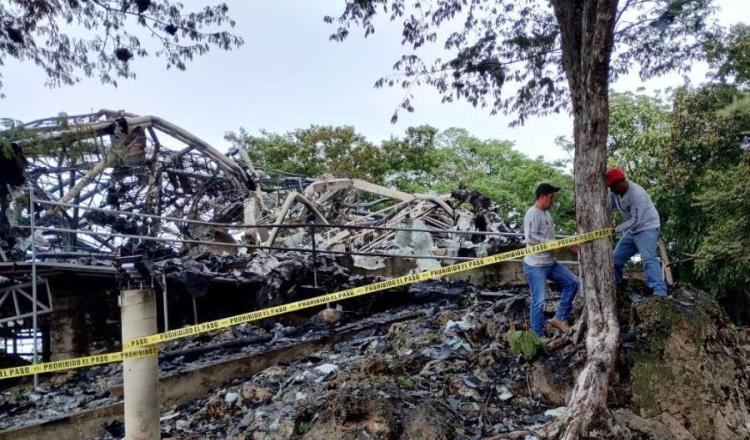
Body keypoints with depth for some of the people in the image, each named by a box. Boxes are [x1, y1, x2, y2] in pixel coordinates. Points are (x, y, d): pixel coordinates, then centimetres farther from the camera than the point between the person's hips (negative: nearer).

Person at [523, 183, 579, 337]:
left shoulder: (546, 213, 13)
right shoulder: (532, 213, -17)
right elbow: (530, 237, -27)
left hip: (550, 262, 10)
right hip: (535, 266, -10)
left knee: (572, 282, 13)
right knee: (539, 301, -3)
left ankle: (559, 318, 18)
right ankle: (538, 336, 9)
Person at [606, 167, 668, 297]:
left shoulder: (636, 194, -29)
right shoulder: (614, 191, -5)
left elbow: (635, 221, -28)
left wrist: (615, 230, -26)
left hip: (647, 228, -8)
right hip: (632, 230, 8)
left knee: (648, 259, -27)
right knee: (616, 258, 12)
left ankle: (660, 291, -36)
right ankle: (613, 285, 32)